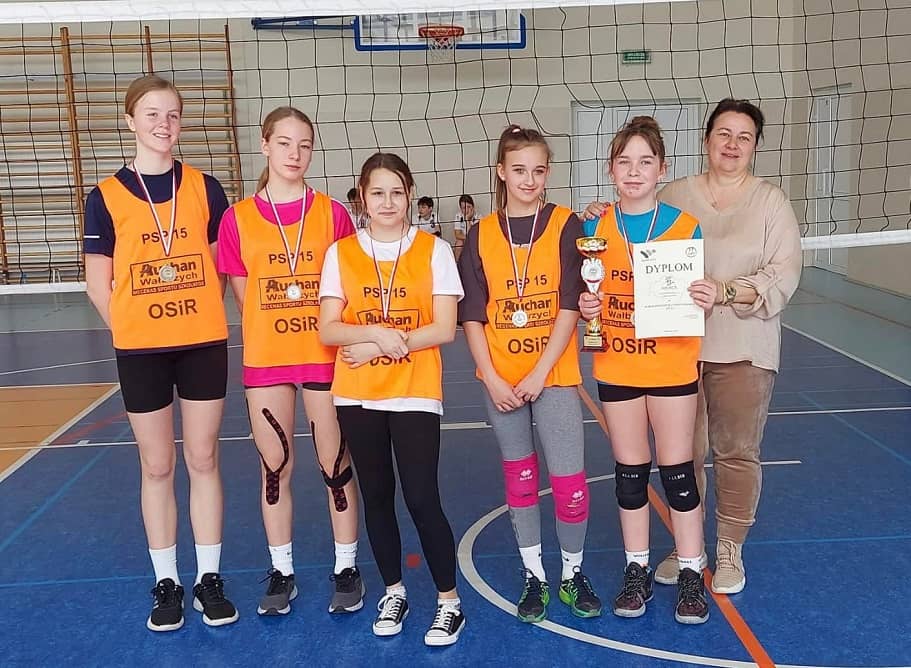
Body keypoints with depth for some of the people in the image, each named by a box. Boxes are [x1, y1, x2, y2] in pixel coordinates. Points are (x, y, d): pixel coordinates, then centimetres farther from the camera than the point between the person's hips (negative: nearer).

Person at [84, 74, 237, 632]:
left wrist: (198, 311, 2)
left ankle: (209, 579, 19)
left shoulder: (205, 188, 2)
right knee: (157, 467, 8)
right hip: (140, 350, -1)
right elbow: (98, 282, 2)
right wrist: (134, 328, -3)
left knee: (204, 461, 7)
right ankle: (167, 584, 21)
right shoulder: (107, 197, -1)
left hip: (204, 344, 1)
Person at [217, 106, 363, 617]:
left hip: (326, 355, -1)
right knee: (275, 468, 11)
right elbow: (243, 296, 7)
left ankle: (347, 569, 23)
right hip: (265, 359, 1)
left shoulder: (332, 213, -1)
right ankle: (282, 573, 27)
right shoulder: (239, 218, 1)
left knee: (337, 466, 7)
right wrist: (270, 331, -2)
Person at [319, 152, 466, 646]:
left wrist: (377, 345, -13)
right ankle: (393, 592, 30)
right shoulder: (340, 253, 3)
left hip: (415, 394, -2)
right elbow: (327, 330, -2)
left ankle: (449, 601, 13)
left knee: (422, 499, -5)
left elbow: (444, 329, -7)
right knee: (376, 498, 12)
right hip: (358, 396, 3)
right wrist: (376, 331, -20)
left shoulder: (433, 250, -1)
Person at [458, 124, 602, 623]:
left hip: (553, 375, -2)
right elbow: (472, 316, 1)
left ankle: (573, 575, 21)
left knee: (569, 482, -3)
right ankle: (533, 577, 28)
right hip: (500, 380, 2)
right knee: (519, 479, 12)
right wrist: (492, 379, -8)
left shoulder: (565, 226, -2)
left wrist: (538, 374, -14)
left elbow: (570, 307, -8)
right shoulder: (481, 235, 3)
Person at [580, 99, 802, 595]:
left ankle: (730, 550, 26)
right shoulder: (673, 196, 7)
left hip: (742, 350, -1)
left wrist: (728, 290, -24)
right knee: (682, 452, 9)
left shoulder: (771, 202, 1)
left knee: (737, 452, 7)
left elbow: (783, 276, -8)